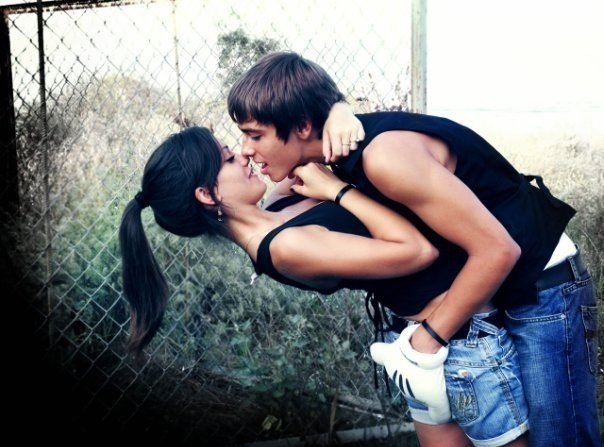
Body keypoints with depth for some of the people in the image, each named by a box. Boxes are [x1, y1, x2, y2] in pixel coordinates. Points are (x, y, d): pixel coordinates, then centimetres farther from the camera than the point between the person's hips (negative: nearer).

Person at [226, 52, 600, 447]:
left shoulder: (385, 155, -28)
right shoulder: (346, 152, -1)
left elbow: (497, 250, -26)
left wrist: (427, 339, -18)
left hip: (543, 288, -9)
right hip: (488, 292, 9)